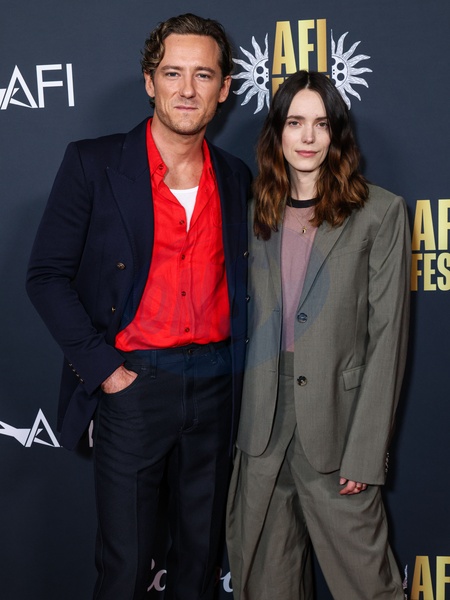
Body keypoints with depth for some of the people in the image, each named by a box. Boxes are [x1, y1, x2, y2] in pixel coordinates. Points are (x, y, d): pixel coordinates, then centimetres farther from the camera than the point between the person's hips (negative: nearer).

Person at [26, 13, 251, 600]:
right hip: (132, 384, -3)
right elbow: (47, 274, -6)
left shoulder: (236, 178, 8)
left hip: (215, 386, 4)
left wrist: (239, 364, 5)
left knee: (201, 550, 15)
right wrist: (102, 367, -11)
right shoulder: (93, 163, -4)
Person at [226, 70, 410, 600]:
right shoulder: (257, 211, 9)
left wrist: (366, 450, -11)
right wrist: (237, 419, 2)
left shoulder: (380, 212, -3)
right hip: (263, 422, 4)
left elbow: (387, 335, -7)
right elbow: (246, 320, 10)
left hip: (335, 422, -4)